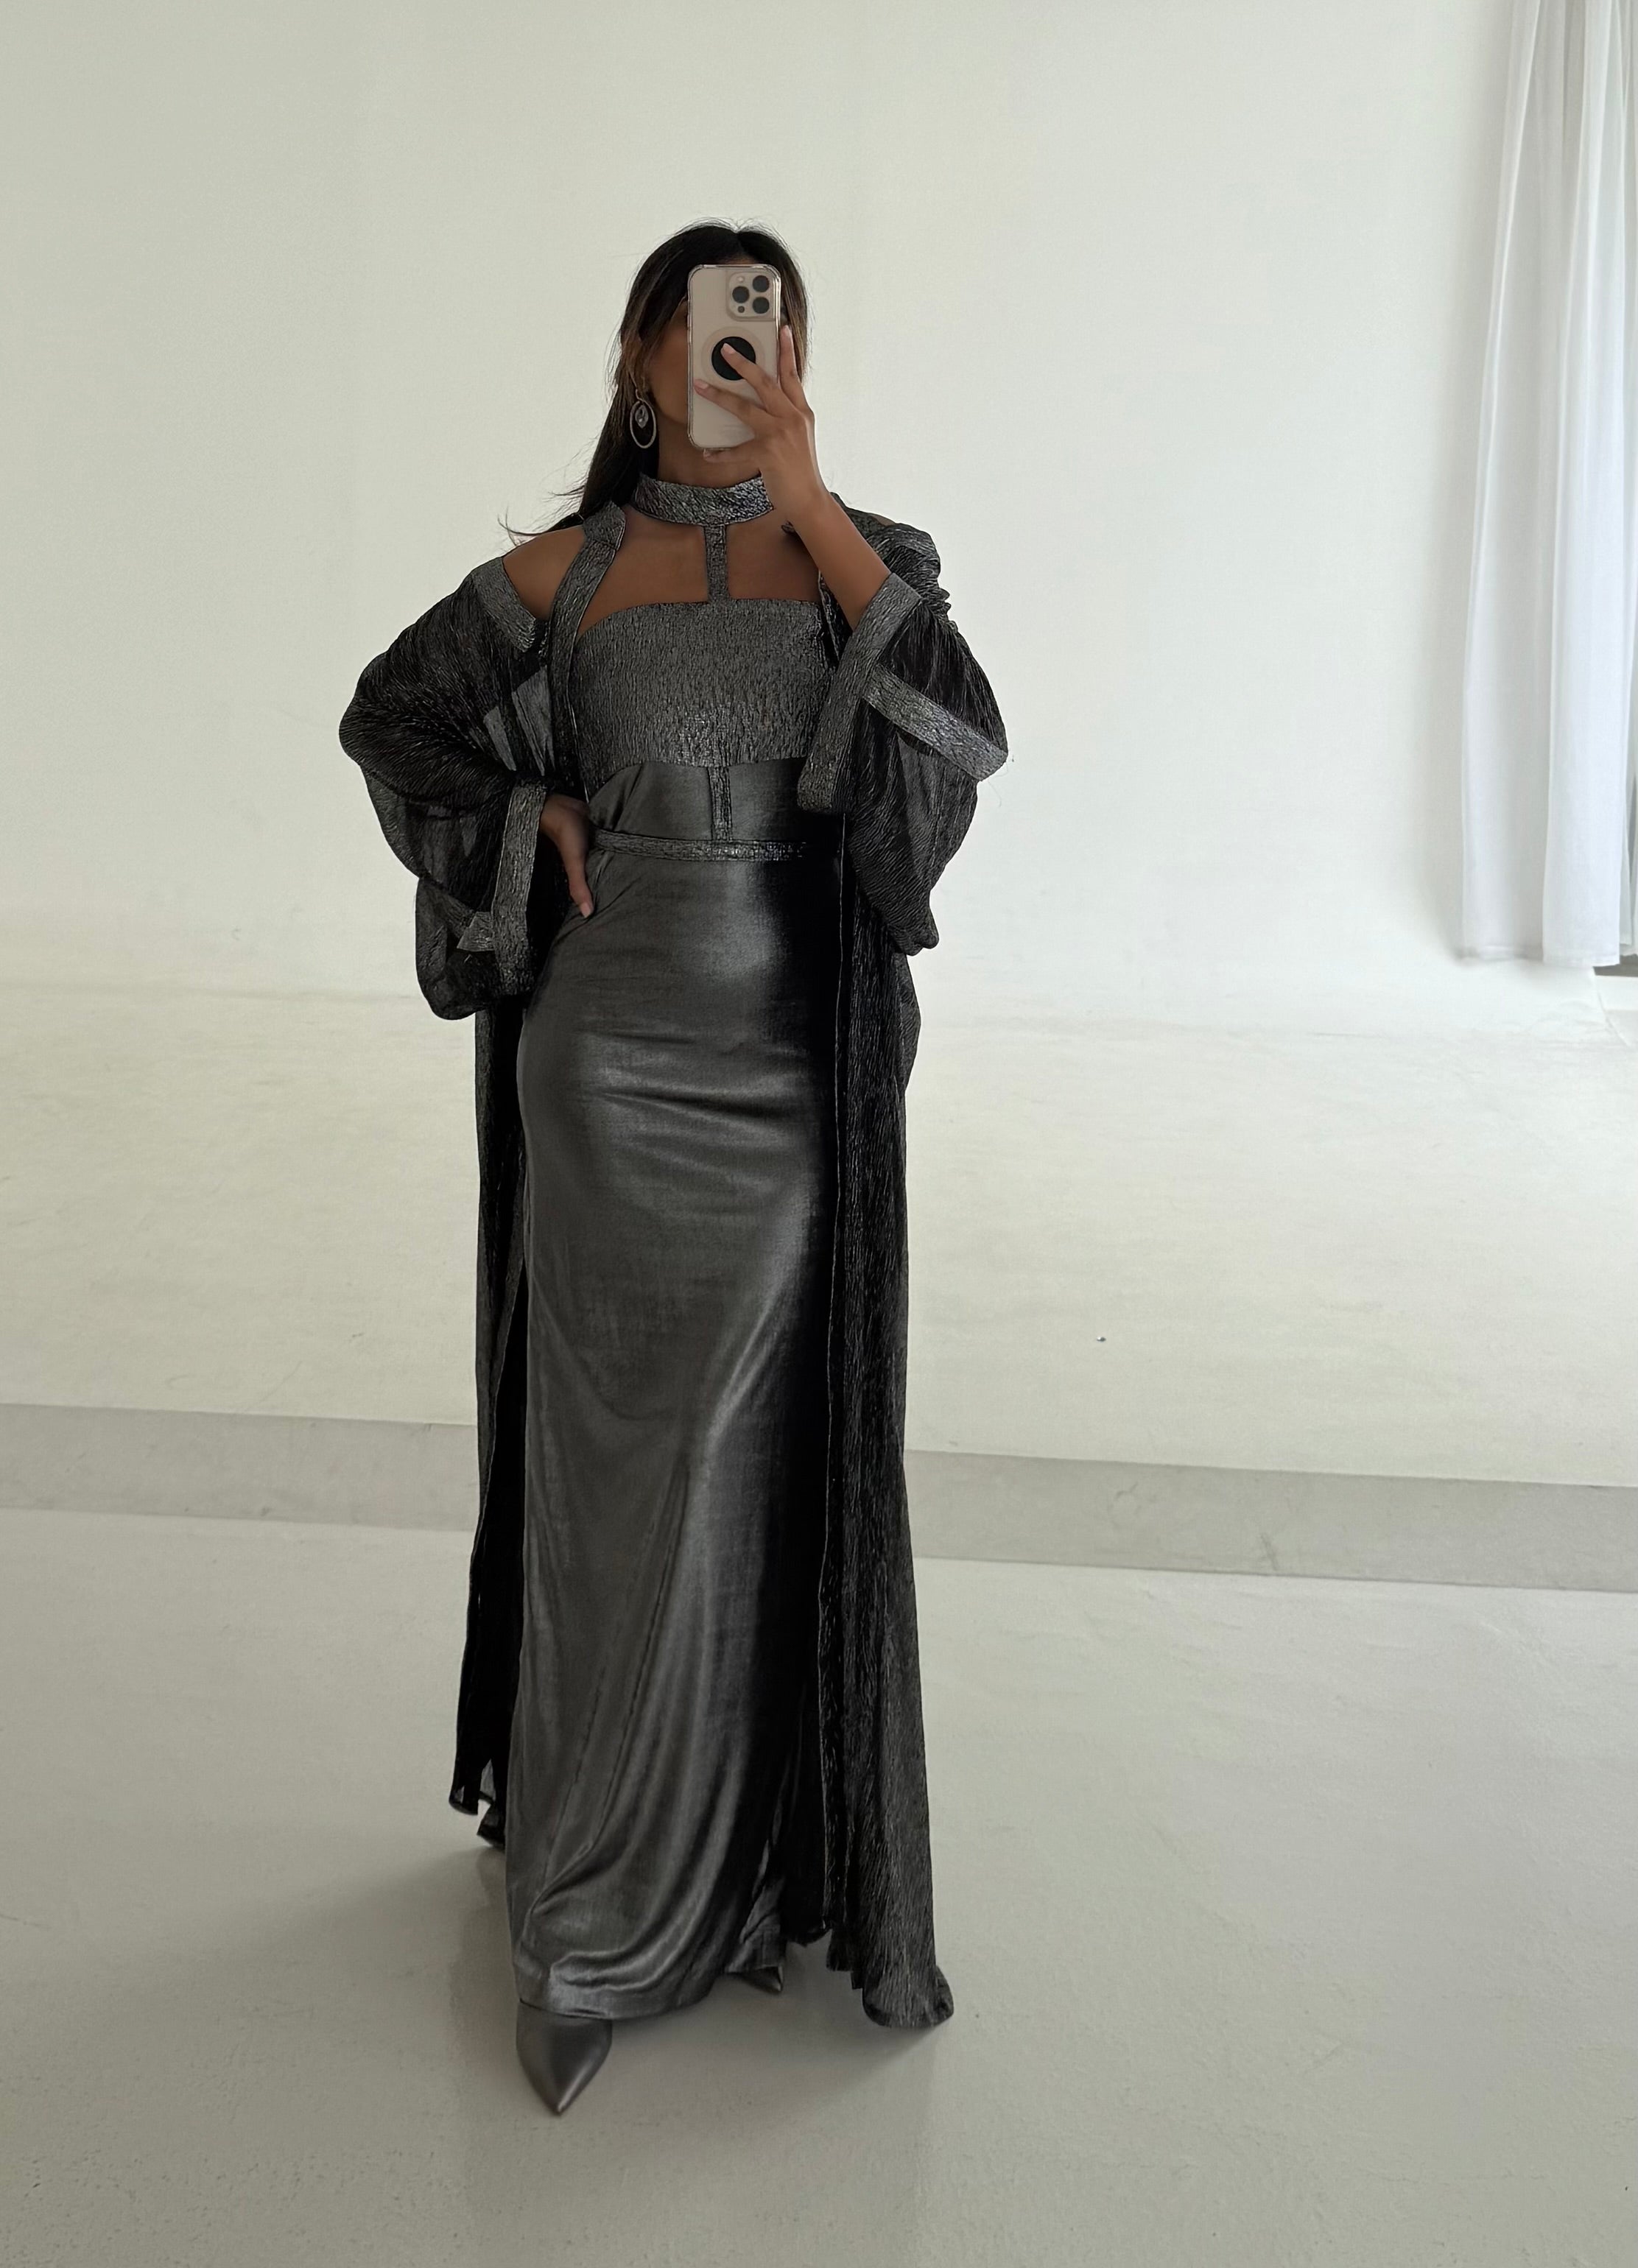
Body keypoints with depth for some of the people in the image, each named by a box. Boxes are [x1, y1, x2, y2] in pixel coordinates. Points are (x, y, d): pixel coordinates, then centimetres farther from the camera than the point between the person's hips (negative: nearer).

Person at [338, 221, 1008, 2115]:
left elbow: (967, 734, -14)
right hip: (615, 1067, -1)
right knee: (620, 1475, 3)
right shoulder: (566, 574, 1)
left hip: (801, 1077, 1)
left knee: (786, 1467, 8)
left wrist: (810, 509, -15)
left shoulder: (863, 555, 4)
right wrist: (531, 815, -2)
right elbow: (392, 714, 14)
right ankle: (595, 1922, 17)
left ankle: (778, 1861, 26)